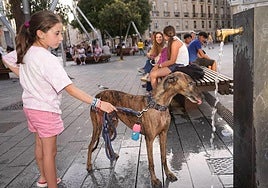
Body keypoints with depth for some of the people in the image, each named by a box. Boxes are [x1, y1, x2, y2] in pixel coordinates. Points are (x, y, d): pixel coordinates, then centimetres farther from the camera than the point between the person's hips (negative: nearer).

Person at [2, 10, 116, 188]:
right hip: (46, 110, -9)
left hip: (30, 106, 9)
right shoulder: (48, 59, -28)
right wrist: (98, 103, -34)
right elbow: (70, 89, -32)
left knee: (40, 144, 23)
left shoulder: (25, 51, -3)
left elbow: (6, 59, 17)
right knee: (50, 151, 4)